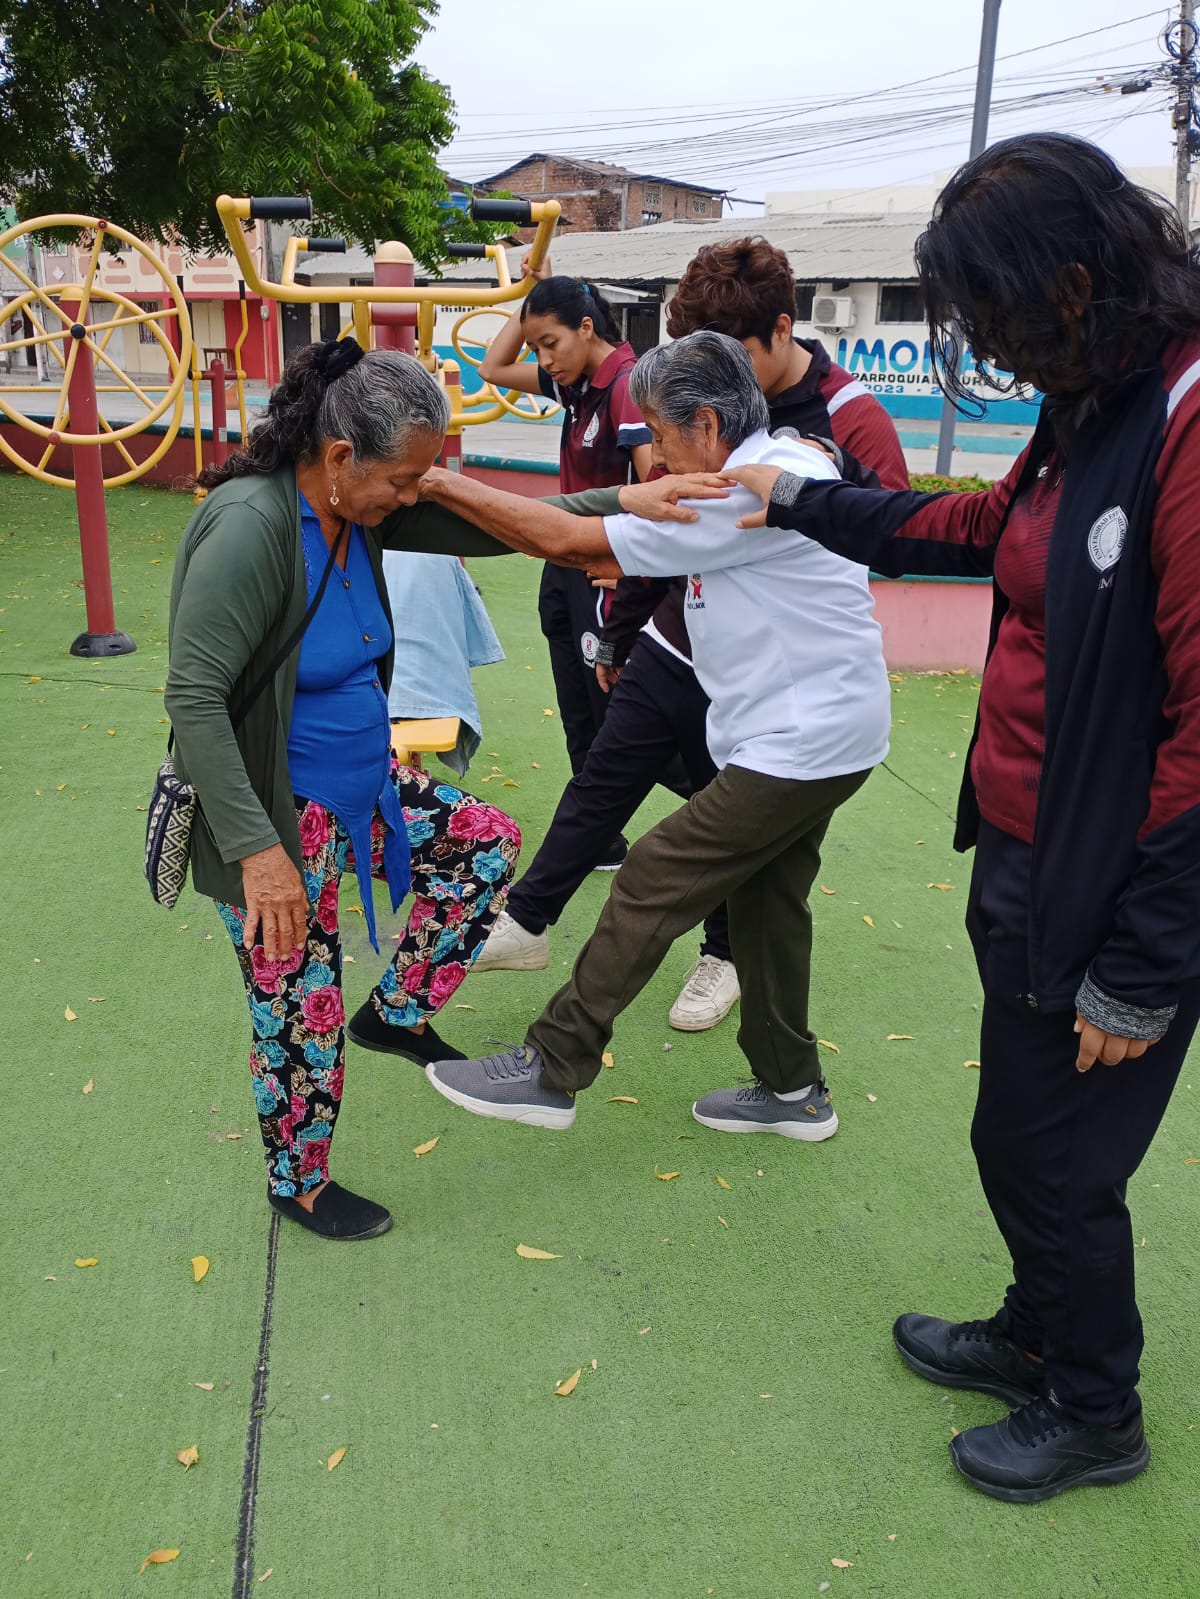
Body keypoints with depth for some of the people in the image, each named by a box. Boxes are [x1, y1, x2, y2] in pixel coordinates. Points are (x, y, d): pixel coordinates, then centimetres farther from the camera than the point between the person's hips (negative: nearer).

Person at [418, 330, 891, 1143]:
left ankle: (552, 1069, 3)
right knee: (765, 895, 18)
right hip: (823, 733, 10)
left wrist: (447, 485, -15)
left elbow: (571, 540, -21)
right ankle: (792, 1089, 32)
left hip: (797, 742, -10)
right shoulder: (780, 463, 10)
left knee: (653, 880, -6)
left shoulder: (752, 492, -22)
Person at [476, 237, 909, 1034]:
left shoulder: (854, 425, -16)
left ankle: (725, 955, 35)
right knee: (600, 786, 11)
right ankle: (526, 922, 25)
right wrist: (618, 635, 16)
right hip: (667, 651, 5)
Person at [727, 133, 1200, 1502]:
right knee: (1017, 1139, 24)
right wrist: (801, 504, 30)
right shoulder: (1089, 410, 7)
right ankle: (1038, 1338, 49)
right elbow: (979, 526, 27)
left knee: (1058, 1159, 11)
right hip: (1024, 863, 8)